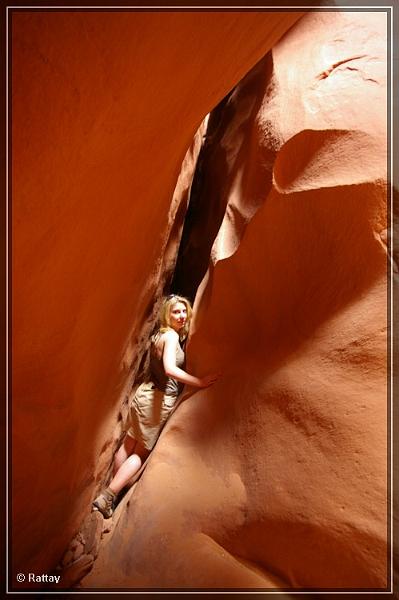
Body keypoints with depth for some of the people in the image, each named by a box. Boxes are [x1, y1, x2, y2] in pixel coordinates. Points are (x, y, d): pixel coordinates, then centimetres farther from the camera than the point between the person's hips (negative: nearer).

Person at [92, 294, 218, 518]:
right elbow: (170, 369, -28)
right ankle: (107, 496, 11)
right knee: (142, 452, 7)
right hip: (160, 400, -8)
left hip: (147, 392, 8)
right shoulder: (172, 335, -16)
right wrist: (200, 382, -25)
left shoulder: (161, 335, 11)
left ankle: (112, 492, 34)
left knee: (129, 443, 19)